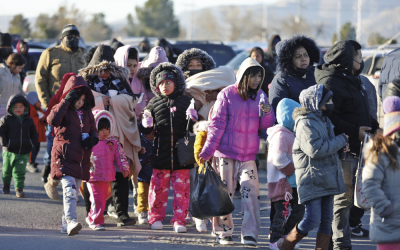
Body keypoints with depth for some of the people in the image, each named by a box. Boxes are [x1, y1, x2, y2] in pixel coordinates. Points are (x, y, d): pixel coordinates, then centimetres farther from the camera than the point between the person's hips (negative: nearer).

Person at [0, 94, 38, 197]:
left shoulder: (29, 120, 8)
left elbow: (33, 134, 16)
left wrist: (32, 143, 3)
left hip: (24, 152, 0)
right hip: (9, 151, 0)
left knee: (20, 171, -7)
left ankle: (19, 189, -6)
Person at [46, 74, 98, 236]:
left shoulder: (87, 113, 14)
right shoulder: (62, 109, -3)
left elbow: (93, 130, 25)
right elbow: (52, 120, -25)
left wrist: (93, 139, 1)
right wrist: (66, 102, -24)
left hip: (81, 158, 6)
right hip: (64, 156, -6)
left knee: (75, 192, 11)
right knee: (69, 188, -22)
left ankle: (65, 224, 21)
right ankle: (71, 221, -32)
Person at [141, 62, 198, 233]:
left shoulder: (186, 102, 6)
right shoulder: (154, 104, 10)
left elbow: (193, 128, 8)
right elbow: (147, 130, 14)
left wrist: (193, 120, -13)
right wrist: (146, 126, -8)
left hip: (181, 153, -1)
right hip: (161, 153, 1)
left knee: (181, 187, 0)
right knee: (159, 186, 4)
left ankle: (179, 220, 5)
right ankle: (156, 217, 16)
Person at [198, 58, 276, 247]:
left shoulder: (259, 96, 7)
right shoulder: (227, 95, -5)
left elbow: (265, 125, 6)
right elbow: (217, 123, -4)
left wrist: (267, 112, -16)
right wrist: (208, 150, -8)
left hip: (249, 154, 3)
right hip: (227, 152, -3)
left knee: (251, 191, -8)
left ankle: (250, 234, -6)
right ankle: (223, 232, 14)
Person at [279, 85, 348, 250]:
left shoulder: (323, 120, 14)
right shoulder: (306, 123, -16)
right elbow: (316, 149, -25)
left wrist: (341, 145, 8)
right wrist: (341, 140, -15)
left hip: (327, 179, 9)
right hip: (311, 179, -9)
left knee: (326, 220, 8)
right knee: (312, 220, -10)